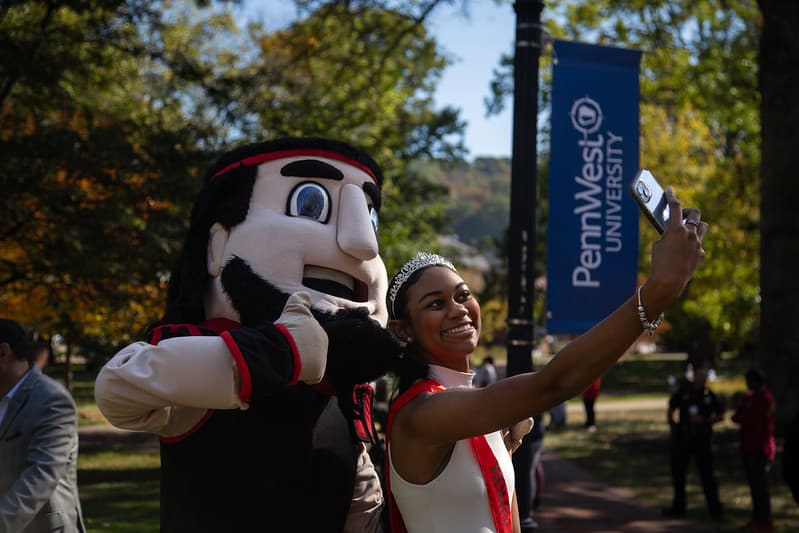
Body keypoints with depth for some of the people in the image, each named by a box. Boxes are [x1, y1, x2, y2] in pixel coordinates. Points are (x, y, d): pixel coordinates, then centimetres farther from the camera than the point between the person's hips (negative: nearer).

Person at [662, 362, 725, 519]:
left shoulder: (710, 396, -2)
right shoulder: (683, 392, 0)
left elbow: (721, 416, 3)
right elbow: (670, 412, 8)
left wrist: (704, 420, -11)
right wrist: (673, 428, 1)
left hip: (703, 440, -2)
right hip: (682, 438, 2)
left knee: (707, 474, -1)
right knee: (678, 473, 9)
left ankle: (715, 508, 6)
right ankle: (678, 507, 23)